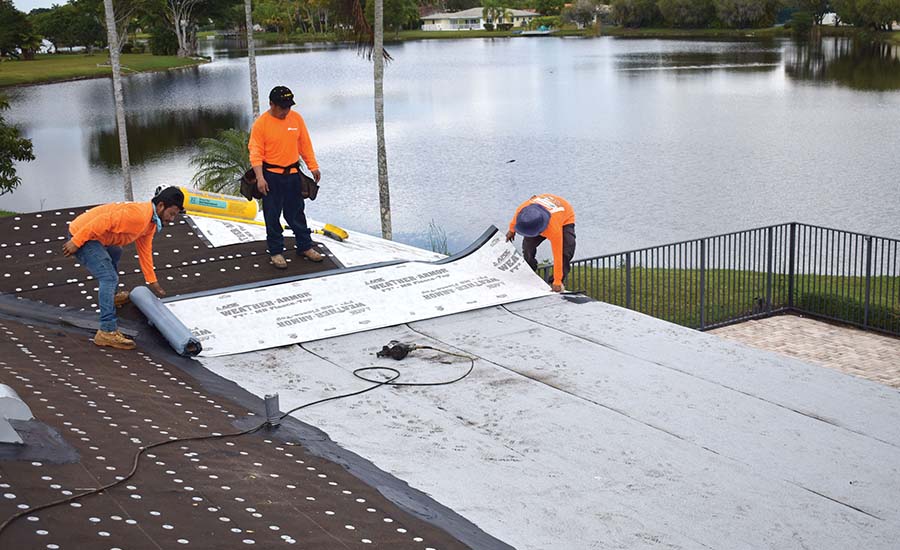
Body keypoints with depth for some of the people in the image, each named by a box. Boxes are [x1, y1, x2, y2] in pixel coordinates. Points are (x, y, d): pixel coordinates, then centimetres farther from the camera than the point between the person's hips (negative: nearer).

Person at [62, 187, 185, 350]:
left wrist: (152, 282, 23)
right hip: (81, 235, -11)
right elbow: (104, 221, -28)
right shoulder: (138, 215, -24)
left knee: (115, 253, 36)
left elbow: (145, 251, 20)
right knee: (109, 278, -20)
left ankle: (110, 296, 55)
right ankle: (107, 332, -24)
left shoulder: (151, 223, 10)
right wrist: (76, 242, -26)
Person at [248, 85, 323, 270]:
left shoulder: (296, 118, 2)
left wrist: (313, 166, 8)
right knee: (272, 216, 4)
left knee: (297, 213, 14)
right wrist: (260, 178, -18)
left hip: (292, 174, 4)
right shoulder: (261, 123, -10)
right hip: (271, 177, -4)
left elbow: (305, 144, 10)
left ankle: (305, 247, 26)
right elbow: (255, 153, -11)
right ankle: (276, 252, 15)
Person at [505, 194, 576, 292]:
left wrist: (557, 282, -37)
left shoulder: (554, 230, -48)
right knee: (528, 245, -7)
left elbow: (557, 256, -41)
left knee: (566, 252, -25)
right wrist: (512, 230, 10)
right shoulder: (523, 209, -38)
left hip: (565, 219, -5)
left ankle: (559, 281, -9)